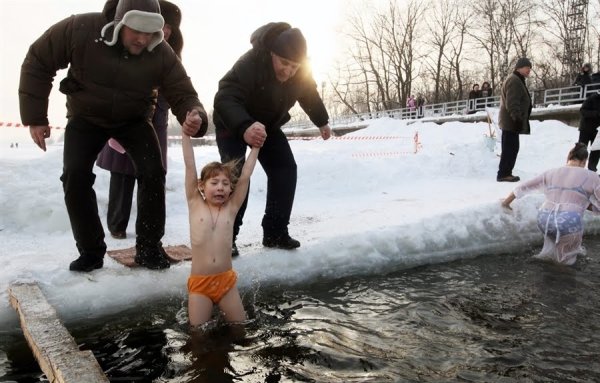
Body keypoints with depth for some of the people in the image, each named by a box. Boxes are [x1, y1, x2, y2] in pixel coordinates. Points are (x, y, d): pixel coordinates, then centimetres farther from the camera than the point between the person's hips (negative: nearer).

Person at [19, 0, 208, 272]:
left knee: (153, 173, -16)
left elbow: (183, 95, -21)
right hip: (86, 116, 0)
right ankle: (90, 252, 1)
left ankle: (149, 248, 0)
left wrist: (194, 118, -47)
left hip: (133, 119, 1)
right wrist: (35, 117, -16)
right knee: (75, 175, -15)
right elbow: (38, 63, -15)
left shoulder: (162, 54, -25)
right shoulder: (79, 29, -28)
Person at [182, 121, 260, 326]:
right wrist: (186, 132, -3)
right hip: (199, 283, -2)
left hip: (226, 281, 2)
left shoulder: (231, 209, 3)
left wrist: (255, 146, 8)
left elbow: (245, 177, 4)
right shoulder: (196, 205, 0)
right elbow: (190, 166, -2)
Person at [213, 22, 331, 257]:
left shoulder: (302, 72, -16)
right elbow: (226, 98, -49)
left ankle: (275, 232, 3)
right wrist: (244, 127, -67)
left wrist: (322, 122, 20)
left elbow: (310, 95, 6)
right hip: (232, 124, -6)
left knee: (285, 170, -4)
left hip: (268, 125, 6)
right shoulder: (249, 64, -38)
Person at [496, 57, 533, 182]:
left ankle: (506, 173, 17)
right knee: (510, 148, -10)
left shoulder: (517, 80, 21)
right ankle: (503, 174, -8)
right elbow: (512, 103, -24)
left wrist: (518, 119, 26)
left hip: (510, 121, 11)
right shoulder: (514, 80, -14)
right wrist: (518, 118, -29)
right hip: (512, 121, -11)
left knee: (511, 148, 12)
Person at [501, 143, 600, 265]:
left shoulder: (551, 173, 16)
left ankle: (550, 250, 37)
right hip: (569, 223, -2)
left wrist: (507, 201, 37)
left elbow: (523, 187, 24)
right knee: (566, 259, 28)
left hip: (544, 221, 3)